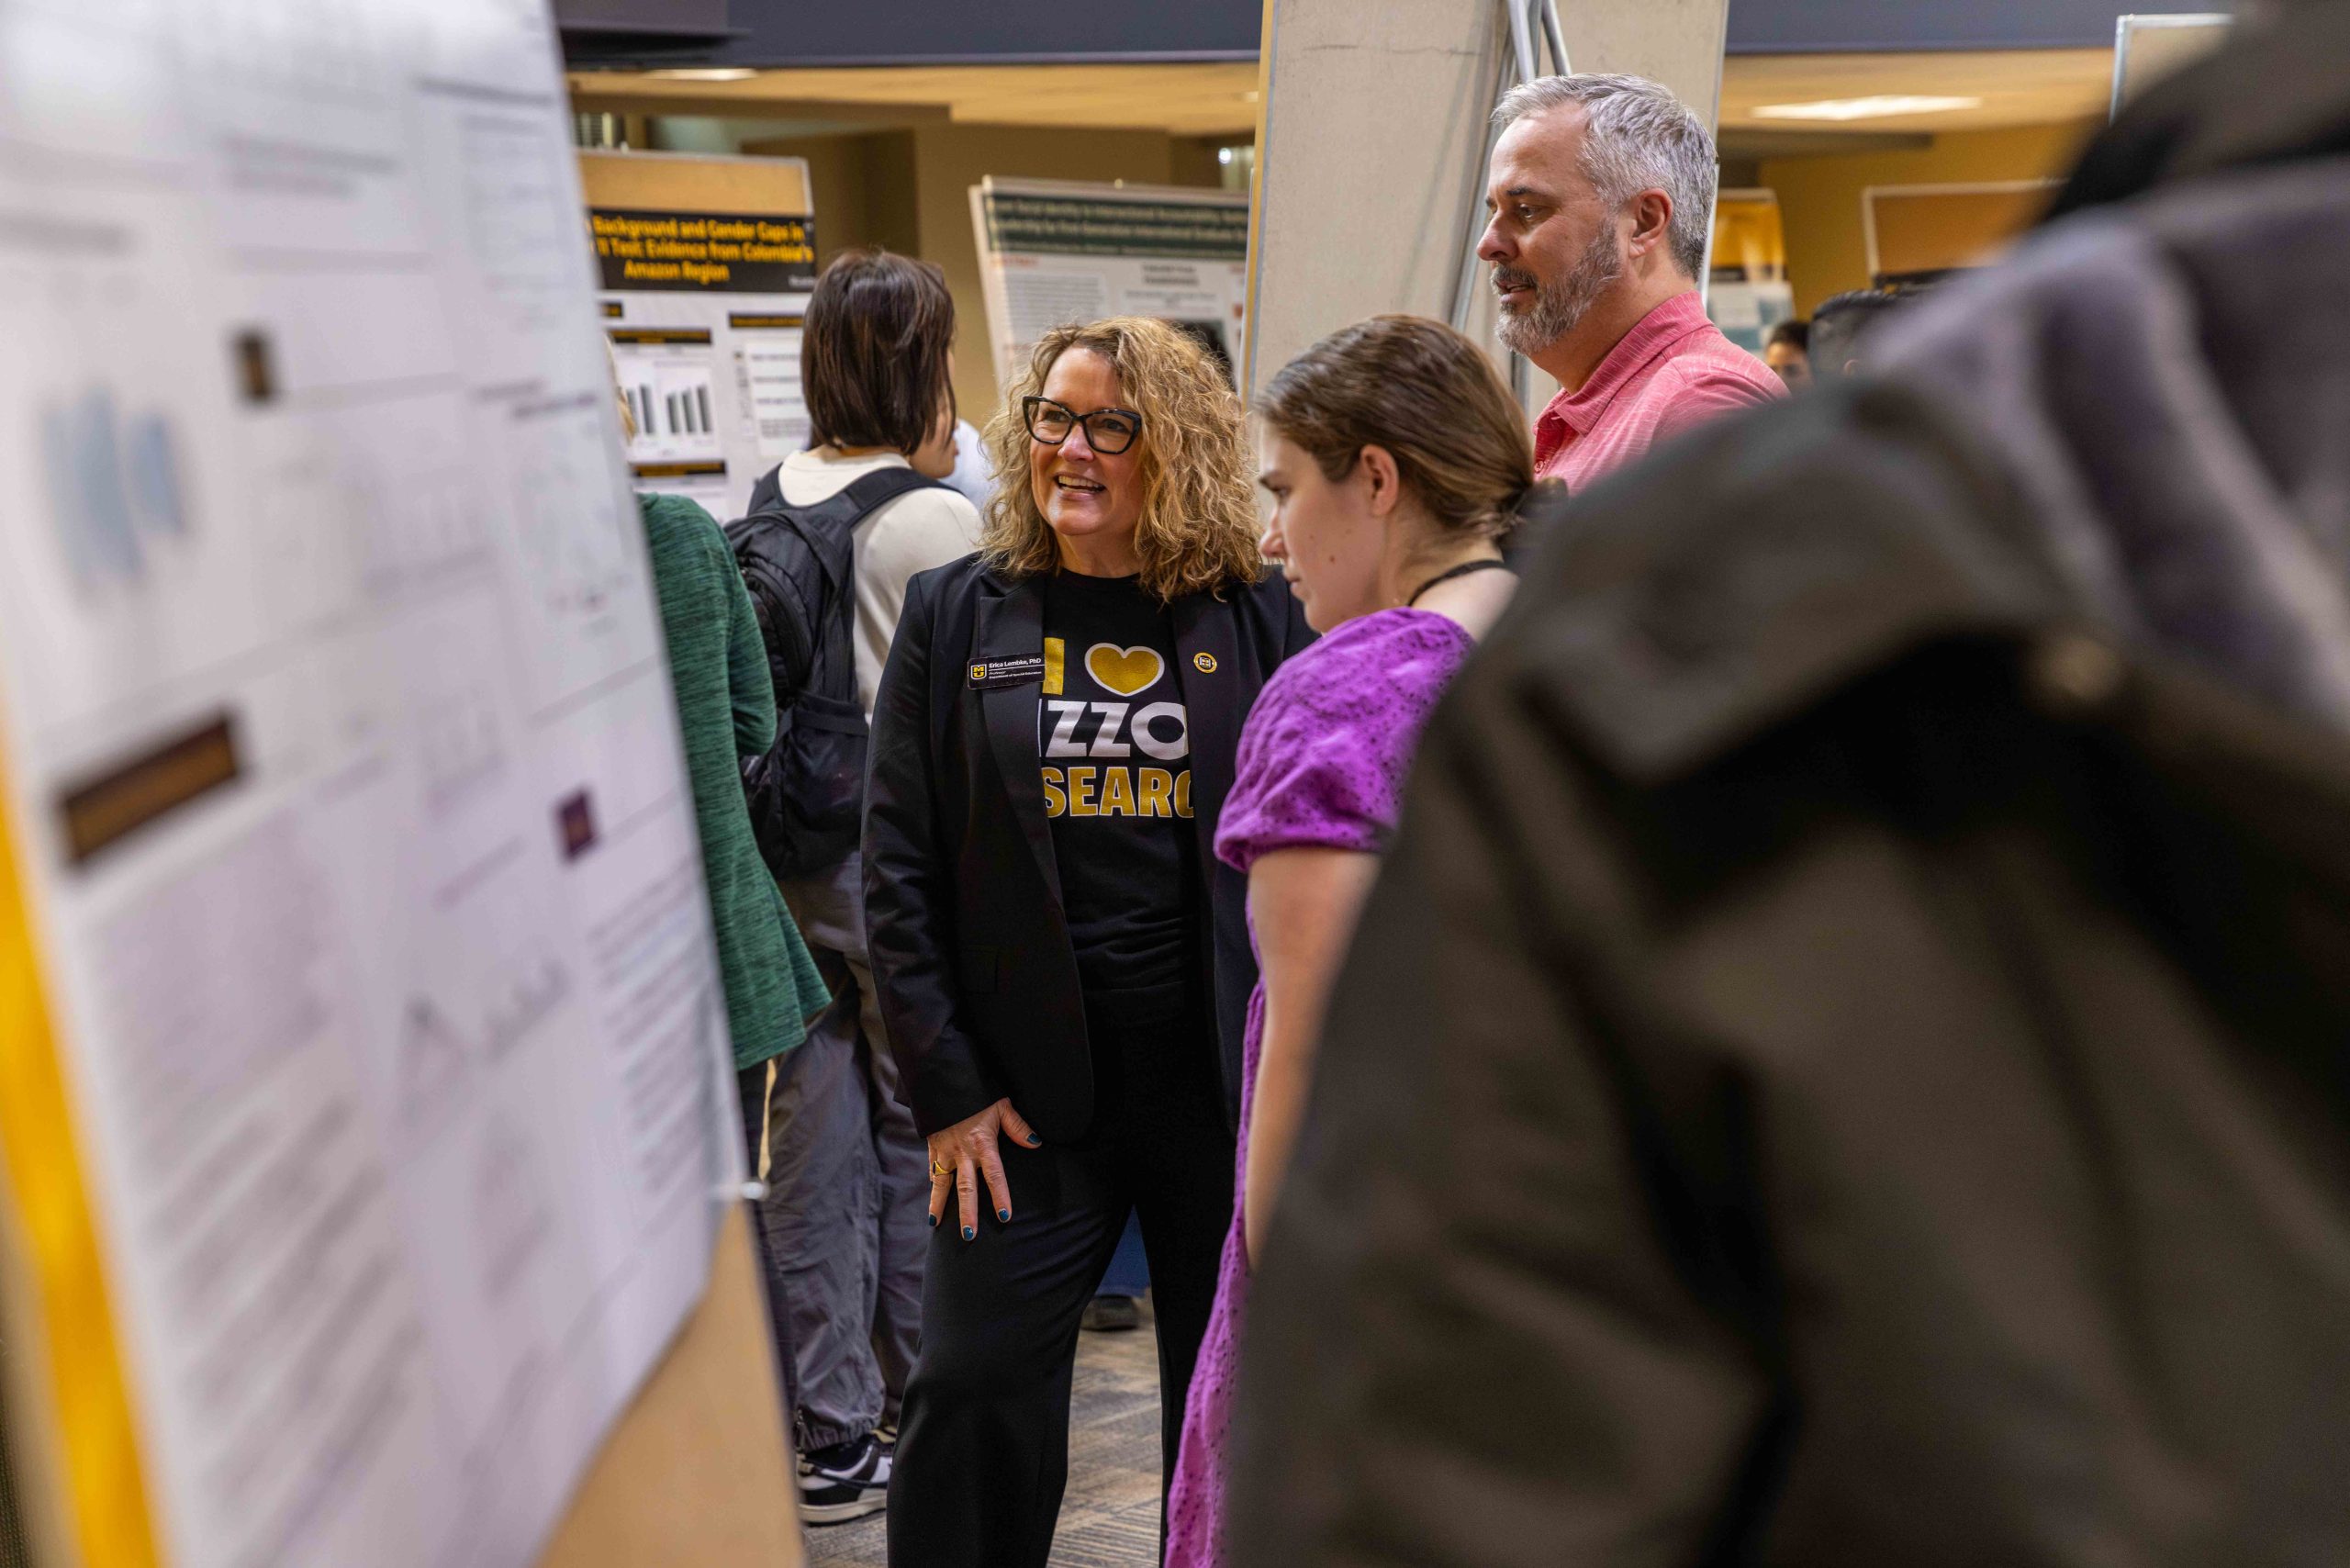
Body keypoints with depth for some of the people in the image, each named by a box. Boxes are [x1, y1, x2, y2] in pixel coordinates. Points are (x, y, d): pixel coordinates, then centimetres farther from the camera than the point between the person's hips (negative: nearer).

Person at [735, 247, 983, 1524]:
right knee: (918, 1131, 8)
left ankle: (830, 1431, 17)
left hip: (789, 863, 6)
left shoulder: (760, 507, 5)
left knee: (813, 1139, 9)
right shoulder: (935, 520, -14)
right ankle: (915, 1406, 22)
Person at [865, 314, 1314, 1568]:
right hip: (1027, 1084, 0)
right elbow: (900, 866, 1)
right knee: (973, 1395, 0)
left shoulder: (1255, 618, 3)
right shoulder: (955, 614, 3)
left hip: (1224, 1078, 1)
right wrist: (946, 1088, -5)